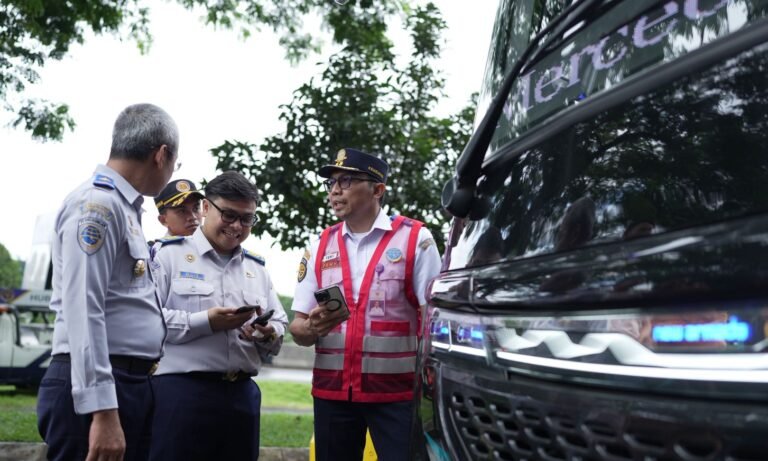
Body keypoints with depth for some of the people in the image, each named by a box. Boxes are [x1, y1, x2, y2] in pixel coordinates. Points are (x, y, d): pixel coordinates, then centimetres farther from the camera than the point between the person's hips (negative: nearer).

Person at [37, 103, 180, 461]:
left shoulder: (123, 206, 17)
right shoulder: (97, 203, -13)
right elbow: (83, 312, -21)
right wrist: (103, 411, -24)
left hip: (131, 384, 10)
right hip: (93, 390, -9)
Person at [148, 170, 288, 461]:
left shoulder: (257, 268, 18)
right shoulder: (170, 254, 1)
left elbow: (280, 326, 17)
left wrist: (269, 335, -6)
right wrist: (205, 322, -18)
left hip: (242, 394, 6)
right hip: (182, 390, -5)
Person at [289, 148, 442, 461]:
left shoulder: (415, 238, -3)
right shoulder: (320, 247, 8)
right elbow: (298, 329, 9)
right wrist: (313, 327, -14)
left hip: (397, 391, -3)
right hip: (331, 390, 4)